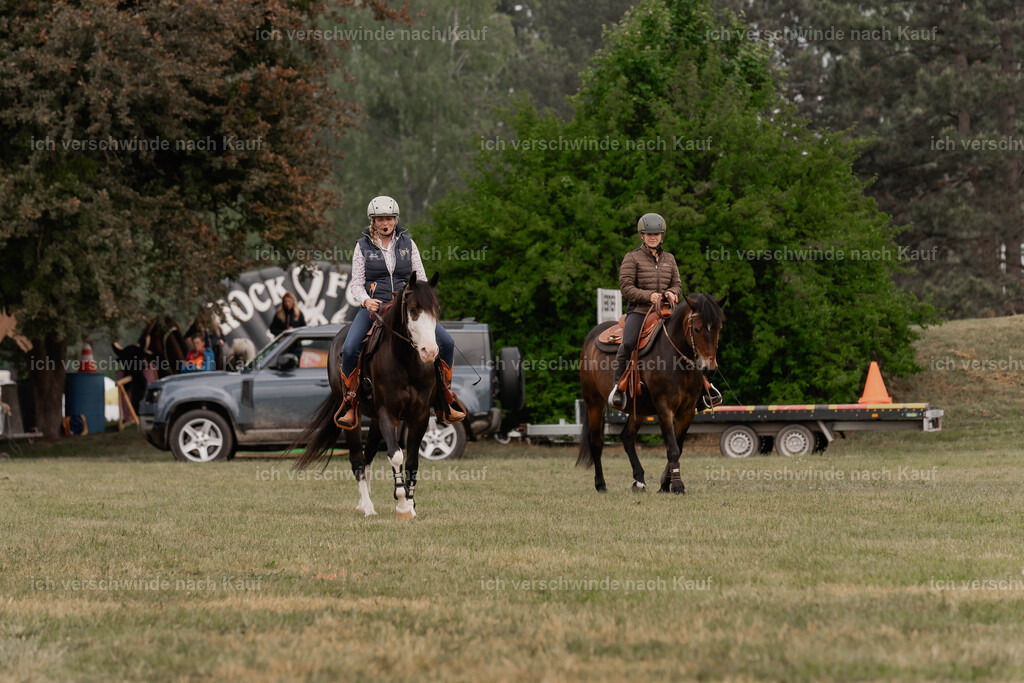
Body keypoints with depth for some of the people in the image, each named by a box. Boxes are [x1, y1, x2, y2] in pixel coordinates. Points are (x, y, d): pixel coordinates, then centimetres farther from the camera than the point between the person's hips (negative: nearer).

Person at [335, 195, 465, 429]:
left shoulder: (407, 243, 9)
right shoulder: (363, 246, 4)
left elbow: (420, 278, 10)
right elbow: (356, 283, 2)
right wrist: (366, 300, -19)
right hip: (373, 306, -2)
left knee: (446, 342, -15)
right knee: (349, 349, -28)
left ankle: (445, 399, 3)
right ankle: (351, 402, -5)